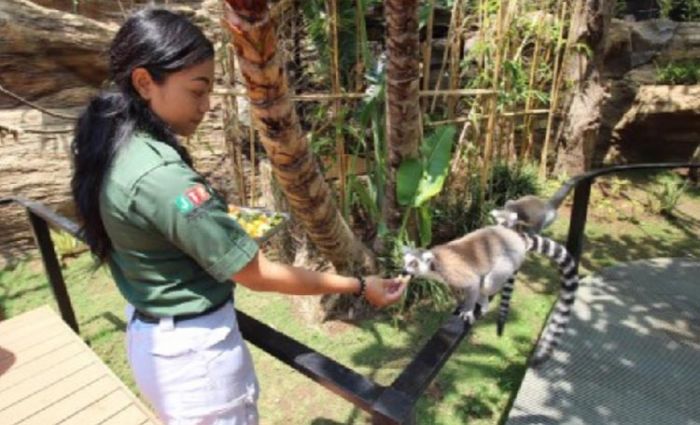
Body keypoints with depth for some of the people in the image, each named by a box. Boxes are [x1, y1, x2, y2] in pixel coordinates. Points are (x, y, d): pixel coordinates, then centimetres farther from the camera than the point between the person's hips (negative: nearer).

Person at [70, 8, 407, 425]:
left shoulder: (114, 143, -2)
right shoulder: (160, 177, -31)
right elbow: (259, 275, -27)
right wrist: (359, 286, -18)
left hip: (153, 334, 9)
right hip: (194, 347, -9)